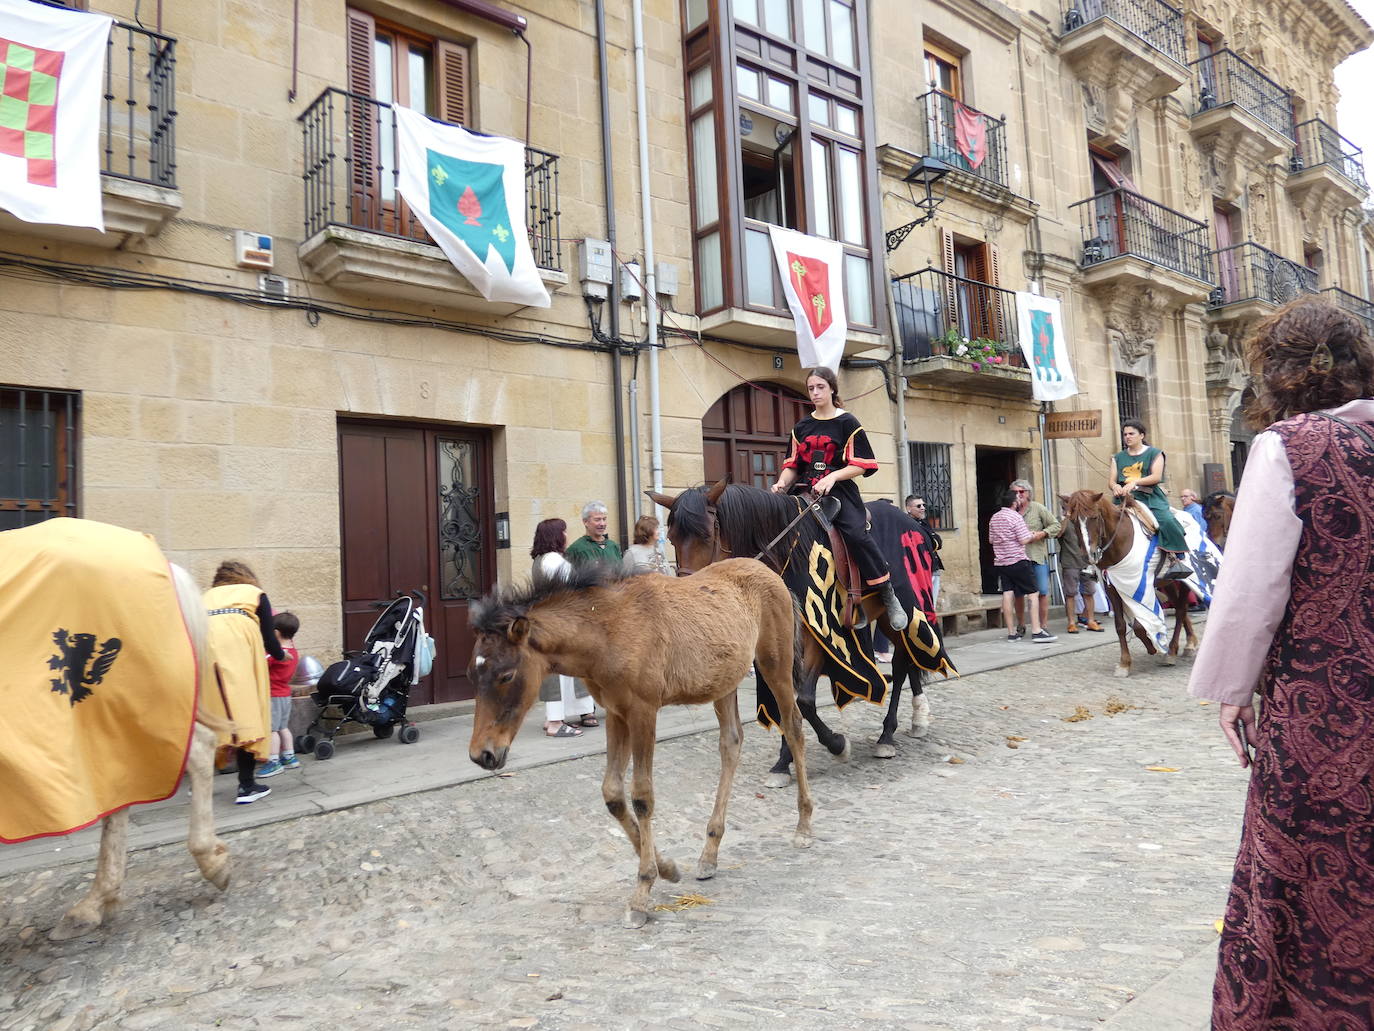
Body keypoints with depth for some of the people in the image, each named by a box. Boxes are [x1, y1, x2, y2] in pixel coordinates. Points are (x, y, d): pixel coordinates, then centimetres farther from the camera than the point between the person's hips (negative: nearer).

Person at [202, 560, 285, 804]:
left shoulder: (207, 596, 36)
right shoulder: (255, 592, 26)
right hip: (237, 646, -4)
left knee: (208, 715, 14)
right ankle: (247, 786, -3)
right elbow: (268, 638, 17)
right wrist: (281, 655, 38)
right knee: (244, 711, -2)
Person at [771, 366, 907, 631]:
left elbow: (861, 464, -3)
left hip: (840, 491, -5)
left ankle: (888, 596, -14)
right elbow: (793, 464, 18)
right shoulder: (801, 427, 17)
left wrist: (832, 476, -19)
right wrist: (782, 483, -3)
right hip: (808, 492, 5)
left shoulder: (847, 423, 2)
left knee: (855, 533, -29)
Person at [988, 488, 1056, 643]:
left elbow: (991, 539, 18)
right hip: (1017, 561, -7)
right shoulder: (1015, 517, -11)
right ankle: (1036, 631, -9)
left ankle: (1011, 632, 5)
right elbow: (1024, 540, -15)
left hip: (1000, 562, 7)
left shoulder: (994, 518, 11)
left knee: (1007, 594, 4)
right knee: (1033, 593, -2)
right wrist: (1035, 535, 3)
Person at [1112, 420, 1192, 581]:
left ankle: (1173, 558, -16)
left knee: (1166, 520, -27)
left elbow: (1156, 476, -6)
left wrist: (1134, 482, -20)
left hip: (1150, 497, -3)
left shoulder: (1154, 453, 9)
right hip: (1125, 499, 4)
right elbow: (1112, 480, 11)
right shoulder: (1119, 457, 19)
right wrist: (1115, 486, -14)